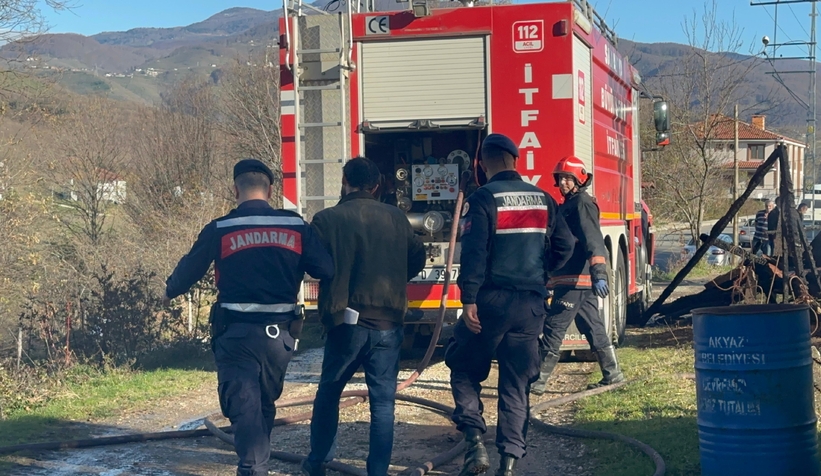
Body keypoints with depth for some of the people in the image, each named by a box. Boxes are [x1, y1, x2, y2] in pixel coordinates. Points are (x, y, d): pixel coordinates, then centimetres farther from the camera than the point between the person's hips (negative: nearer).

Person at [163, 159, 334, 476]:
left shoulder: (219, 230, -5)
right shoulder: (296, 226, -1)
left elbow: (189, 269, 6)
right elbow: (327, 270, -5)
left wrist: (170, 292, 27)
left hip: (236, 334, -3)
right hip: (280, 334, 3)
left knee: (244, 407, -1)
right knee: (265, 405, 20)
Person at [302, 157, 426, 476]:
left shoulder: (327, 219, -7)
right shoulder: (396, 218, 4)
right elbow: (418, 258, 13)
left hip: (347, 321, -2)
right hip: (389, 322, 2)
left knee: (328, 392, 16)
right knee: (383, 401, 6)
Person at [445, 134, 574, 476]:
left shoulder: (483, 199, -7)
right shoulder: (542, 199, 8)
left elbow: (473, 252, -16)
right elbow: (565, 245, 8)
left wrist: (469, 299, -15)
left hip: (492, 300, -4)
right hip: (531, 303, 4)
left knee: (464, 369, 13)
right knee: (517, 383, 9)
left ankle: (475, 441, -1)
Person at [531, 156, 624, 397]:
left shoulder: (582, 204, -11)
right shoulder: (568, 205, 20)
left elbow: (593, 239, -23)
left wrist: (599, 274, -34)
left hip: (575, 280, -10)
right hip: (580, 280, 10)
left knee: (553, 328, -9)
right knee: (593, 327, 13)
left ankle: (538, 381, -8)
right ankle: (612, 373, 19)